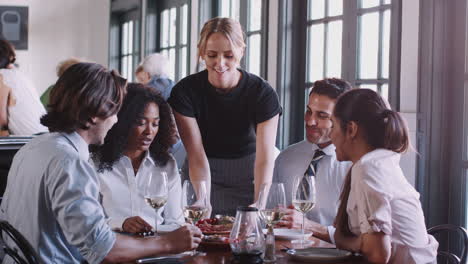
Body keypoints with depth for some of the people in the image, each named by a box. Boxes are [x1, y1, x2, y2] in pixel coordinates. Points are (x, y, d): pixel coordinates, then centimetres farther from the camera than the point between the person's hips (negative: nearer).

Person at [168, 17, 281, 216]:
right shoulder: (184, 92, -15)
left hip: (248, 178, 0)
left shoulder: (263, 93, -17)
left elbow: (265, 159, -23)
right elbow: (197, 158, -18)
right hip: (202, 179, 0)